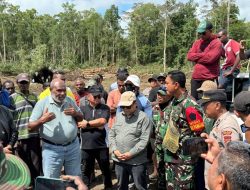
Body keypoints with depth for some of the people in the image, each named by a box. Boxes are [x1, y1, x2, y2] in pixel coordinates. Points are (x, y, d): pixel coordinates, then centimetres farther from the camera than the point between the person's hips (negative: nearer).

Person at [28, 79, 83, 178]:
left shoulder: (70, 101, 5)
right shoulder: (42, 103, -7)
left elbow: (81, 118, 15)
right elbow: (31, 127, -6)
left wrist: (76, 113, -8)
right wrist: (42, 120, -26)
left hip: (73, 146, 4)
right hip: (52, 149, -3)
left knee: (76, 178, 18)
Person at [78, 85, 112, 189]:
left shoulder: (105, 108, 1)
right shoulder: (82, 108, 2)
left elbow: (103, 121, -16)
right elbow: (81, 124, -10)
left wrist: (87, 123, -13)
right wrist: (97, 125, -14)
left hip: (102, 145, 0)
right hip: (86, 145, 0)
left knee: (106, 169, 17)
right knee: (86, 171, 14)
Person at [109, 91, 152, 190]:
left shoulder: (143, 118, -9)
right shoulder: (118, 116, 9)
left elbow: (144, 140, -14)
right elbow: (111, 134, 10)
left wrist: (130, 154, -17)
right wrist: (115, 150, -4)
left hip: (137, 161, -5)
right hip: (119, 160, 5)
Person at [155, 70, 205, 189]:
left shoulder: (189, 105, -18)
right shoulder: (173, 103, 8)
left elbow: (199, 132, -19)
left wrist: (181, 143, -12)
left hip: (184, 160, -8)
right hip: (169, 158, 8)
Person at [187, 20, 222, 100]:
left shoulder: (216, 43, -6)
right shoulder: (197, 42, 14)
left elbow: (209, 58, -18)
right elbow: (189, 56, 3)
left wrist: (196, 57, -4)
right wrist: (203, 55, -7)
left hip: (209, 79, -6)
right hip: (195, 77, 6)